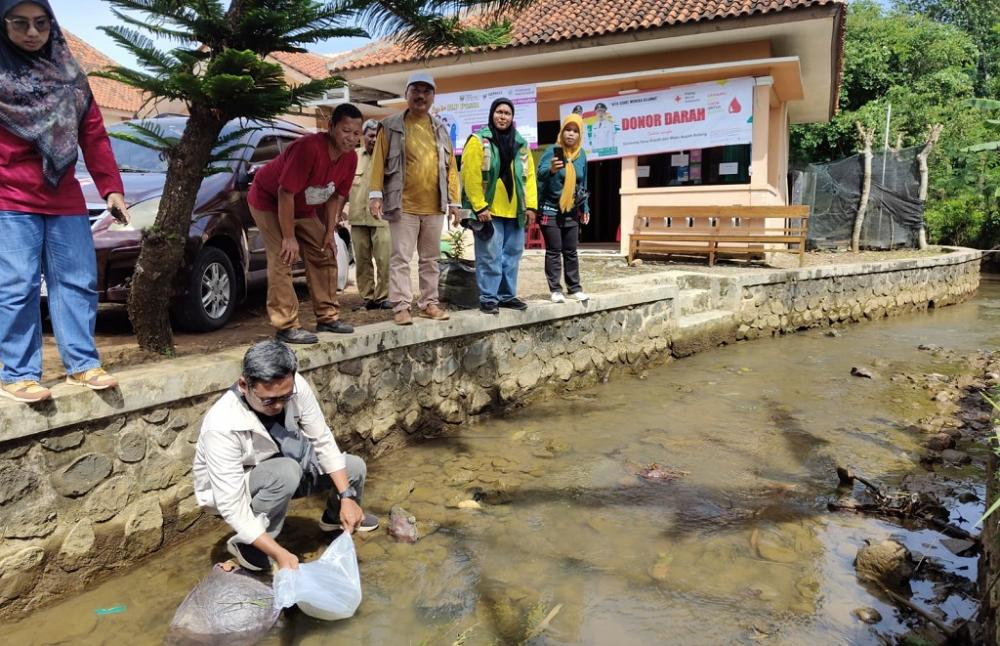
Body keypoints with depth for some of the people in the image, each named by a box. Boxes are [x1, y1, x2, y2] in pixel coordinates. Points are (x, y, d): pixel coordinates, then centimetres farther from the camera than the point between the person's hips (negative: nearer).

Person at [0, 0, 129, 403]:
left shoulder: (68, 73, 12)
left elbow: (93, 134, 11)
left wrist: (111, 187, 5)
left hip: (65, 199, 4)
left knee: (78, 282, 4)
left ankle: (81, 364, 12)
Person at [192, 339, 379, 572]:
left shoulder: (294, 387, -26)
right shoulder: (223, 427, -38)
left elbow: (323, 440, -16)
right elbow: (232, 507, -36)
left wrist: (347, 496, -21)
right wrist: (280, 553, -41)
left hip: (283, 468, 6)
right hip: (231, 490, -6)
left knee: (354, 468, -3)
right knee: (286, 472, -37)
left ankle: (334, 516, 30)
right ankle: (245, 545, -12)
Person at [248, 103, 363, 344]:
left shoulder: (350, 158, -11)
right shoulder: (309, 147, -35)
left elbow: (336, 196, 0)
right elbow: (285, 193, -32)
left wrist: (330, 233, -3)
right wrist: (289, 237, -28)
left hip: (304, 208, 8)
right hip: (269, 201, -8)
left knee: (325, 255, 4)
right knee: (283, 260, -18)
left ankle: (327, 317, 13)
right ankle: (287, 326, -16)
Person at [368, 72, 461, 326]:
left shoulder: (440, 129, 13)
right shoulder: (391, 126, 2)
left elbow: (451, 167, 11)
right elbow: (379, 161, -3)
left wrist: (454, 201, 6)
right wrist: (376, 194, -13)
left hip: (434, 208, 4)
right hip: (403, 206, -4)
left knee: (430, 259, 10)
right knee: (400, 258, -3)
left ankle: (429, 303, 19)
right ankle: (401, 307, 1)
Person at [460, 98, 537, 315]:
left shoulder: (521, 144, 14)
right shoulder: (478, 141, -3)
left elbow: (529, 176, 13)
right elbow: (471, 177, -10)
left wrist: (531, 205, 3)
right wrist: (480, 206, -17)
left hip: (514, 212, 6)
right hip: (488, 210, -6)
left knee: (512, 255, 11)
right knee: (489, 256, -5)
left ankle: (506, 295, 22)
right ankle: (488, 298, 4)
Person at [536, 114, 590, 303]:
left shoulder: (581, 154, 7)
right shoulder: (553, 151, -10)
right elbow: (540, 174, -28)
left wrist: (585, 208, 14)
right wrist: (551, 170, -50)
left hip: (572, 212, 5)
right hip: (551, 211, -5)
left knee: (571, 251, 10)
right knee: (554, 251, -1)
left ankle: (574, 288, 17)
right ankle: (555, 290, 5)